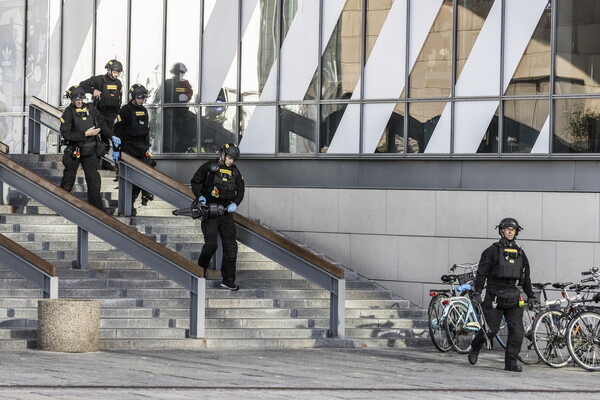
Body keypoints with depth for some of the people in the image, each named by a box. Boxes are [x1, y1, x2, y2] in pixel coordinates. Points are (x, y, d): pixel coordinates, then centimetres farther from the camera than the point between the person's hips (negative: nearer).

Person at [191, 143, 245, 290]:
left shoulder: (235, 171, 11)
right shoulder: (209, 167, -1)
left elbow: (240, 191, 11)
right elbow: (195, 182, 4)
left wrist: (235, 203, -8)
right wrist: (200, 196, -13)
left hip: (226, 212, 4)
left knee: (230, 246, -1)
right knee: (211, 244, -10)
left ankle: (228, 280, 3)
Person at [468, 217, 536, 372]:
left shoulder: (520, 253, 14)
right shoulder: (492, 251, -1)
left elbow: (526, 277, 23)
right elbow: (481, 273, -2)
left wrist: (531, 296, 22)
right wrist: (477, 293, -9)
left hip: (513, 298, 4)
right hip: (494, 297, -4)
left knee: (517, 330, -7)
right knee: (491, 329, -2)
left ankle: (511, 362, 0)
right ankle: (475, 348, 26)